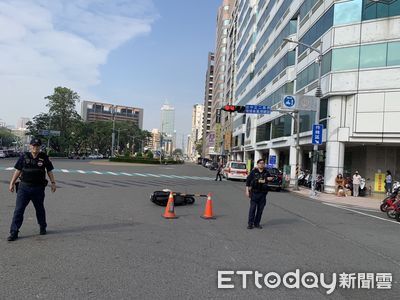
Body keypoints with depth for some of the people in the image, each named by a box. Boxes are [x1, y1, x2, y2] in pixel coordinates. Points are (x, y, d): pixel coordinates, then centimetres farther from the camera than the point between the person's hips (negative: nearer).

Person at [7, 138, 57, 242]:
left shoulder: (44, 158, 0)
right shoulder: (24, 157, 1)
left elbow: (49, 171, 7)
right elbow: (18, 170, 7)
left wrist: (53, 183, 5)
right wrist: (12, 183, 6)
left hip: (38, 188, 0)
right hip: (24, 187, 0)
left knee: (40, 209, 14)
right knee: (18, 210, -3)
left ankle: (43, 227, 32)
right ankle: (14, 233, 4)